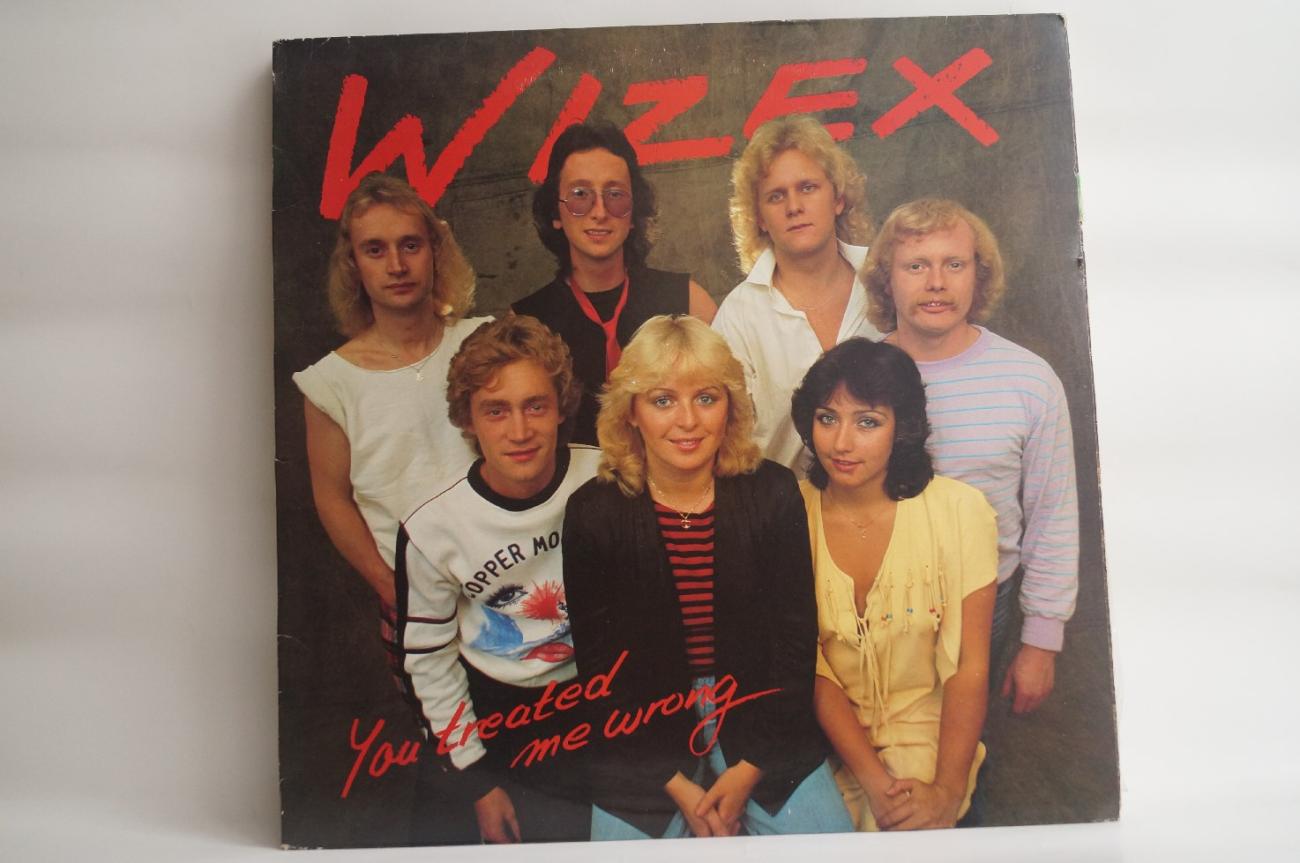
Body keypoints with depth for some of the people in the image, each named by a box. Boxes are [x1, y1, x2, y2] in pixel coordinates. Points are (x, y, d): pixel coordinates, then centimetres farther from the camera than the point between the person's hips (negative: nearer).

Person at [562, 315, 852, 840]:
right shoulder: (593, 513, -11)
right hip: (645, 739, -1)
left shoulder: (772, 493, -9)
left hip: (760, 723, 1)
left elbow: (795, 638, -4)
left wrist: (749, 769, -8)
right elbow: (598, 665, -6)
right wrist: (676, 784, -10)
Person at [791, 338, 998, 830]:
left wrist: (948, 790, -18)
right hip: (824, 731, 2)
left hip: (925, 731, -1)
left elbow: (970, 668, -9)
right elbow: (808, 665, -7)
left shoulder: (959, 510, -12)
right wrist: (873, 779, -16)